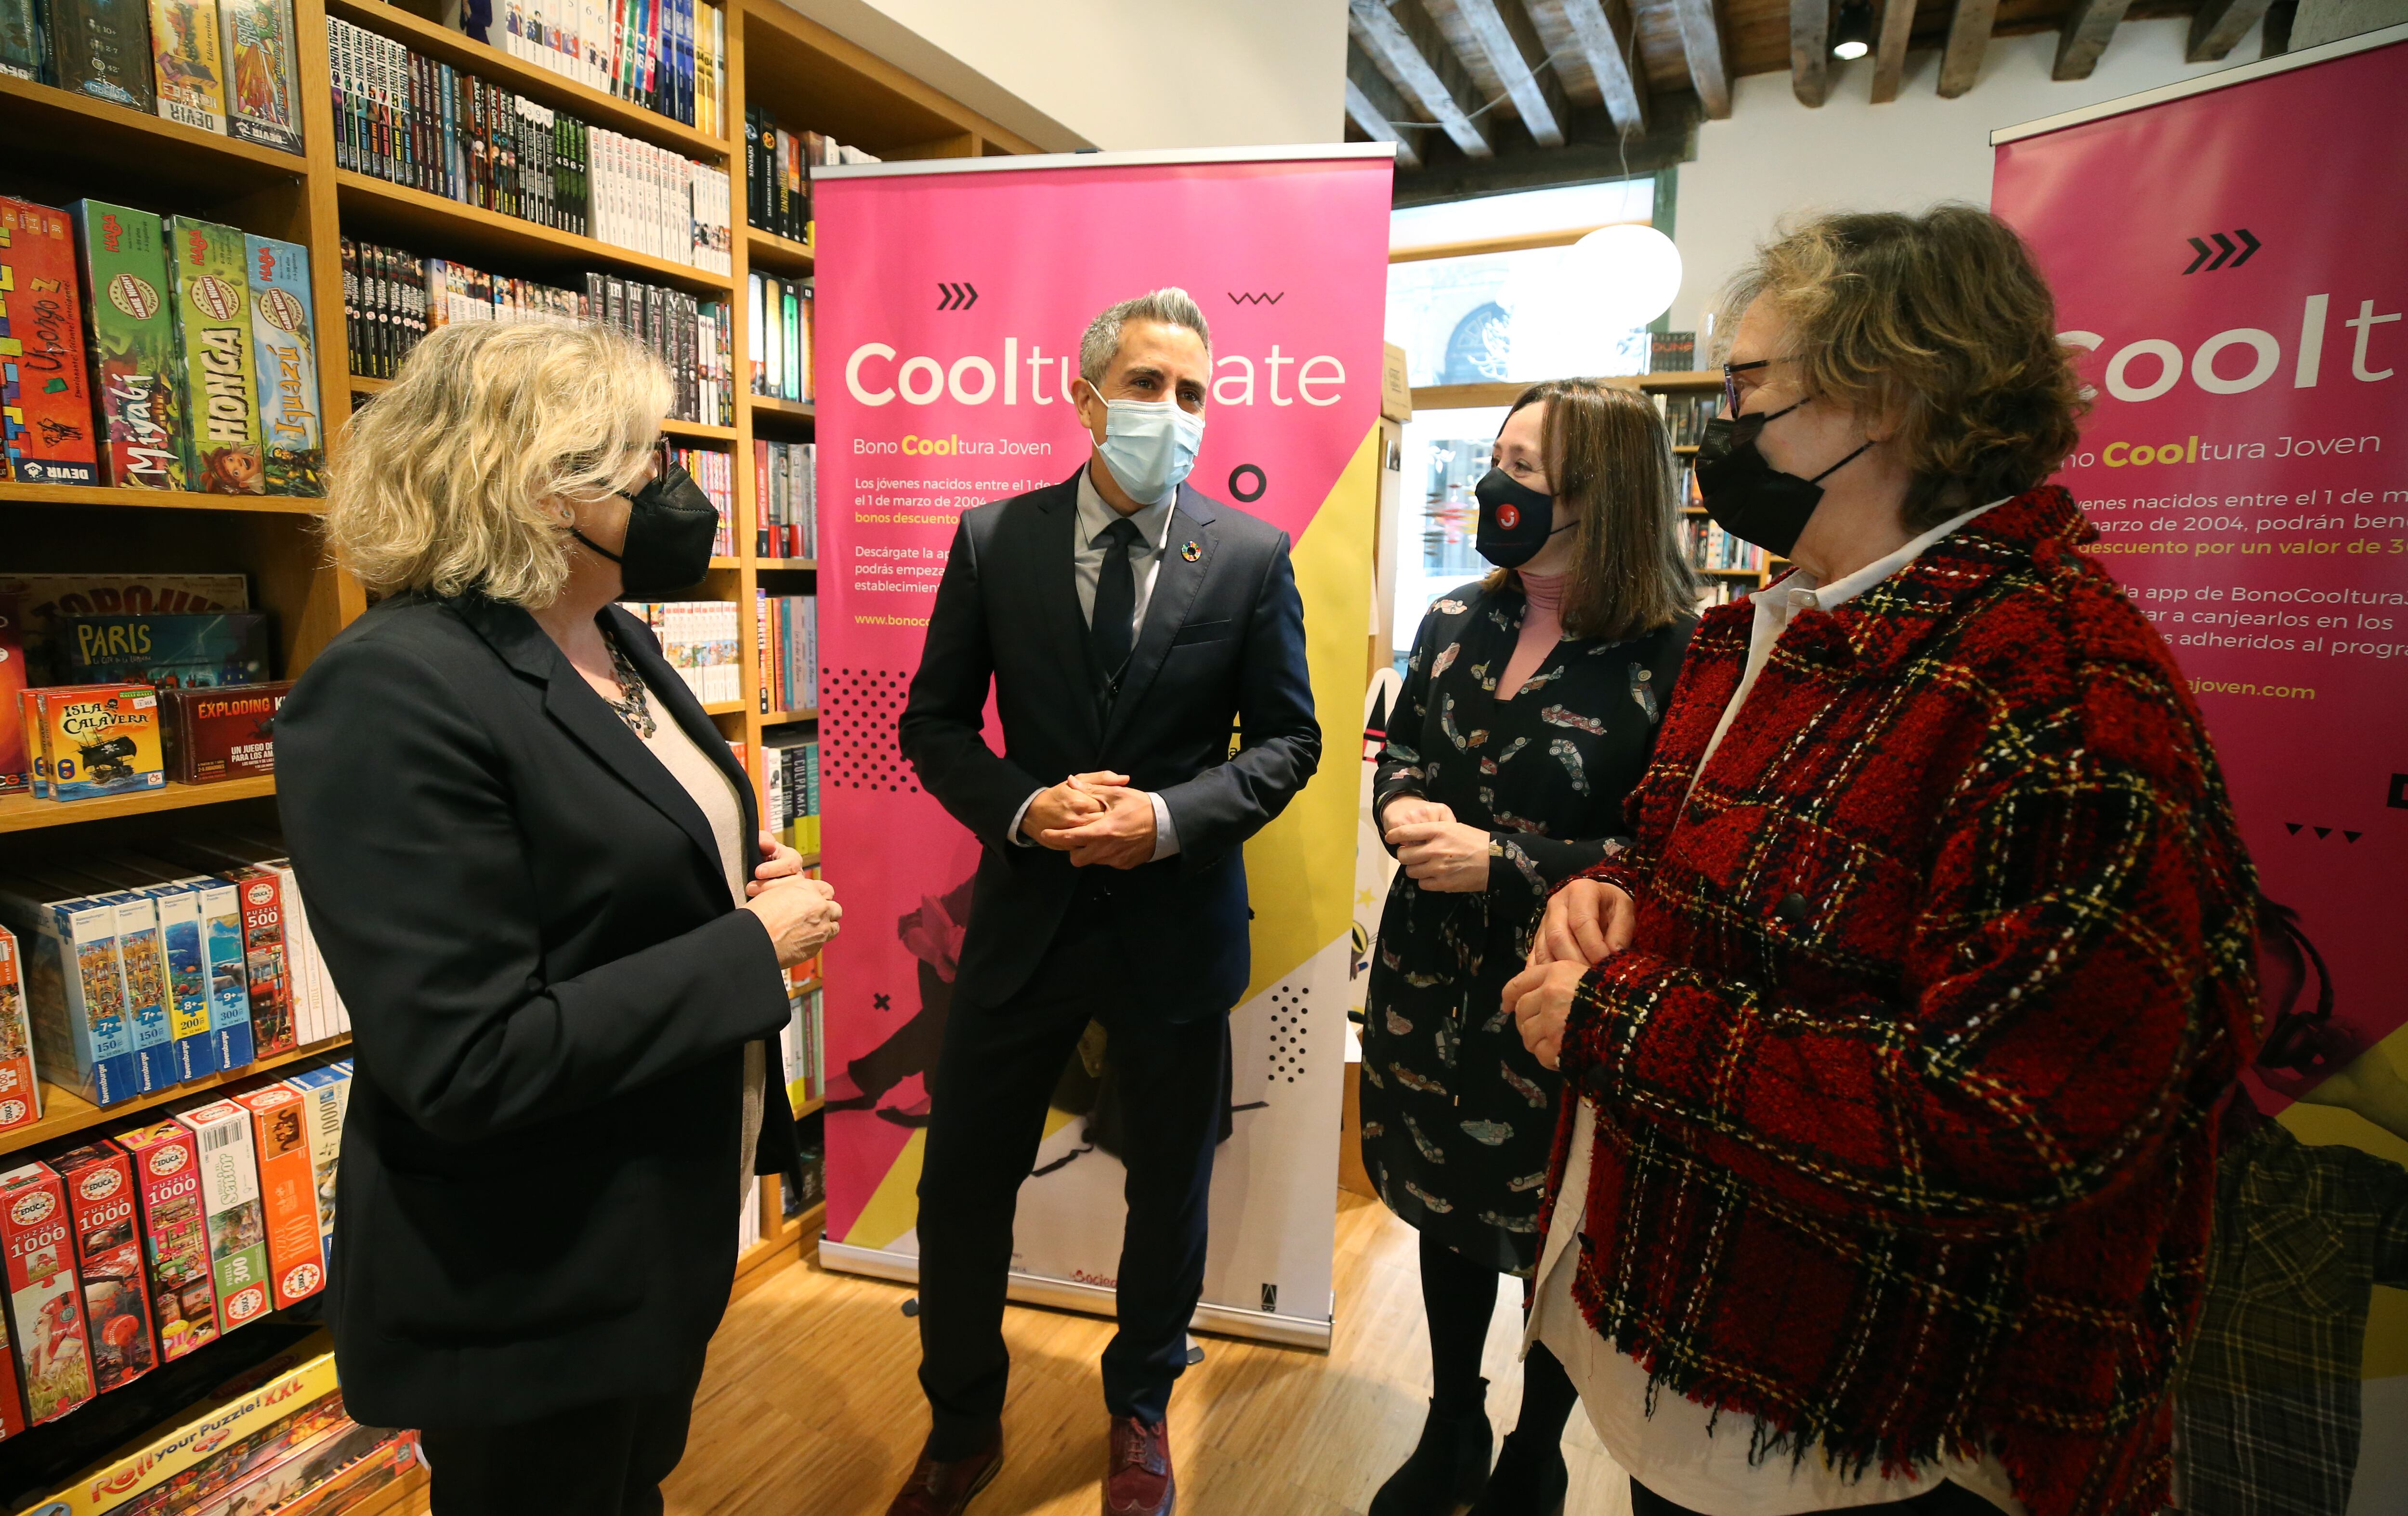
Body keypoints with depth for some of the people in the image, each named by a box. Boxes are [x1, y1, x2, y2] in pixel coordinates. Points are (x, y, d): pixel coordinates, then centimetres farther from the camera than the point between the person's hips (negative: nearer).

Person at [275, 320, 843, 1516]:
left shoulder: (613, 641, 2)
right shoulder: (394, 691, -26)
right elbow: (470, 1063, -30)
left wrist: (751, 877, -4)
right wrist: (756, 946, -24)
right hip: (534, 1281, -8)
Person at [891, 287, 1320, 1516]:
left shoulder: (1251, 556, -6)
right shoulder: (994, 539, -3)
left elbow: (1287, 740, -2)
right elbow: (934, 723, 1)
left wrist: (1171, 818, -18)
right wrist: (1023, 810, -17)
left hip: (1179, 920, 0)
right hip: (1026, 907, 1)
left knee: (1170, 1187, 18)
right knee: (962, 1184, 12)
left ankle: (1141, 1411, 47)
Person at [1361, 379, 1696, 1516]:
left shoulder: (1678, 656, -16)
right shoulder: (1456, 622, 3)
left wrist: (1504, 864, -23)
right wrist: (1403, 808, -9)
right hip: (1435, 983, 6)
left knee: (1554, 1237, 14)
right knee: (1446, 1205, 21)